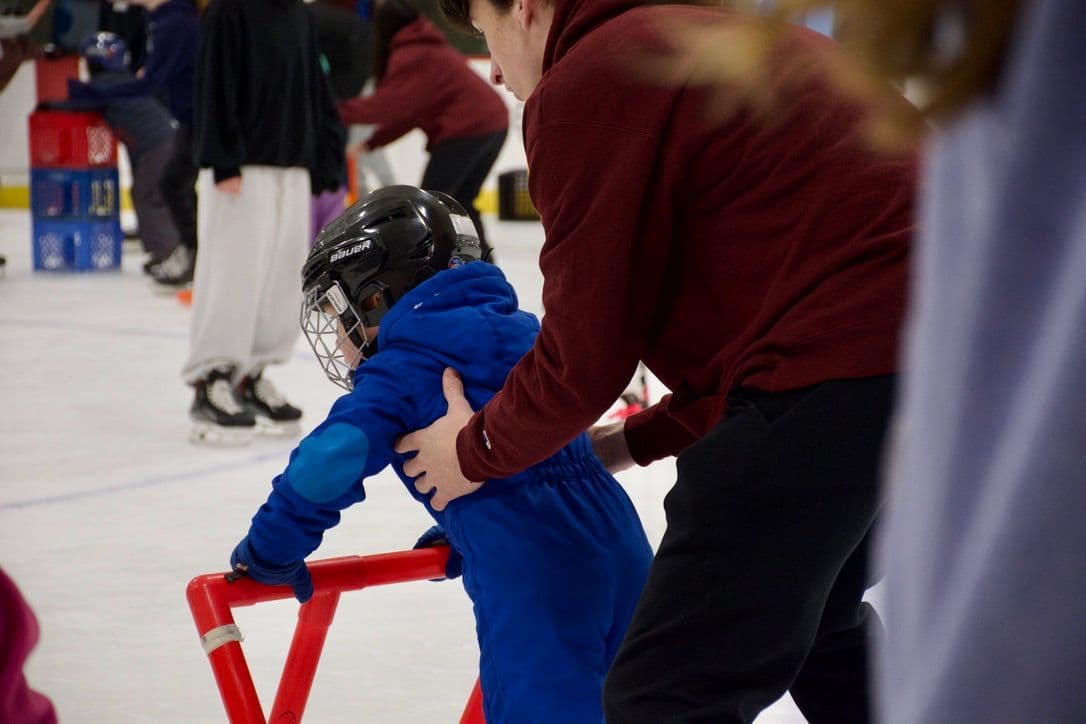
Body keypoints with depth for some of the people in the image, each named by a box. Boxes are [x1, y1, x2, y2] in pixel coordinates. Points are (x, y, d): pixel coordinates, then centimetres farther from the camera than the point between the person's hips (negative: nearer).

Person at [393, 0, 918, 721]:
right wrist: (640, 440, 29)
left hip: (833, 377, -10)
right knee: (816, 614, 33)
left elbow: (585, 353, -3)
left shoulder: (584, 86, -4)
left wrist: (478, 452, 15)